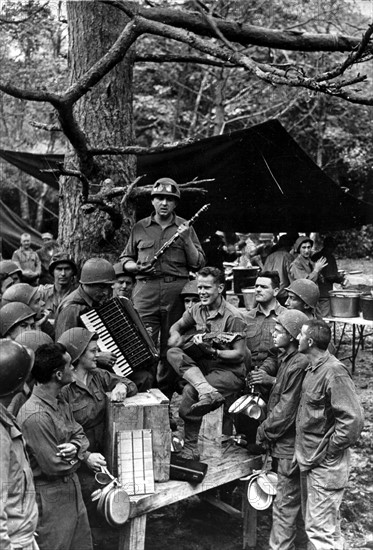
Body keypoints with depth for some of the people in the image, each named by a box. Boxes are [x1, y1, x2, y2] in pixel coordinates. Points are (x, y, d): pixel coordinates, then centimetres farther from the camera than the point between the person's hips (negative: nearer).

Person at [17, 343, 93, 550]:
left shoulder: (60, 403, 2)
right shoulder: (35, 416, -28)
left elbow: (79, 434, 8)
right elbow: (54, 466, -24)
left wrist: (75, 447, -15)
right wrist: (85, 456, -7)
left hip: (71, 487, 9)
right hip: (50, 498, -9)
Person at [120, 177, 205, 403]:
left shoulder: (185, 228, 11)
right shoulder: (140, 228, 13)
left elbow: (198, 264, 5)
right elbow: (126, 259, 19)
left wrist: (186, 239, -8)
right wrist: (137, 266, -3)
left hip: (176, 290, 0)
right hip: (146, 289, 0)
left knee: (171, 346, 4)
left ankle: (166, 394, 14)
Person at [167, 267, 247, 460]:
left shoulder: (233, 317, -14)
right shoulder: (197, 309, 6)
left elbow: (240, 355, -15)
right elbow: (177, 326, 21)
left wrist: (212, 352, -27)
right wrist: (177, 336, -4)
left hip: (230, 371, -7)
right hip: (202, 365, 7)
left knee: (190, 391, -28)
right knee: (173, 353, -17)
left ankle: (191, 449, -10)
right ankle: (205, 389, -37)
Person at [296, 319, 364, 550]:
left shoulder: (334, 372, -22)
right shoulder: (314, 369, 7)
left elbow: (353, 419, -26)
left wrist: (330, 451, -18)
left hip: (326, 466, -9)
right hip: (311, 461, 10)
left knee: (321, 530, -1)